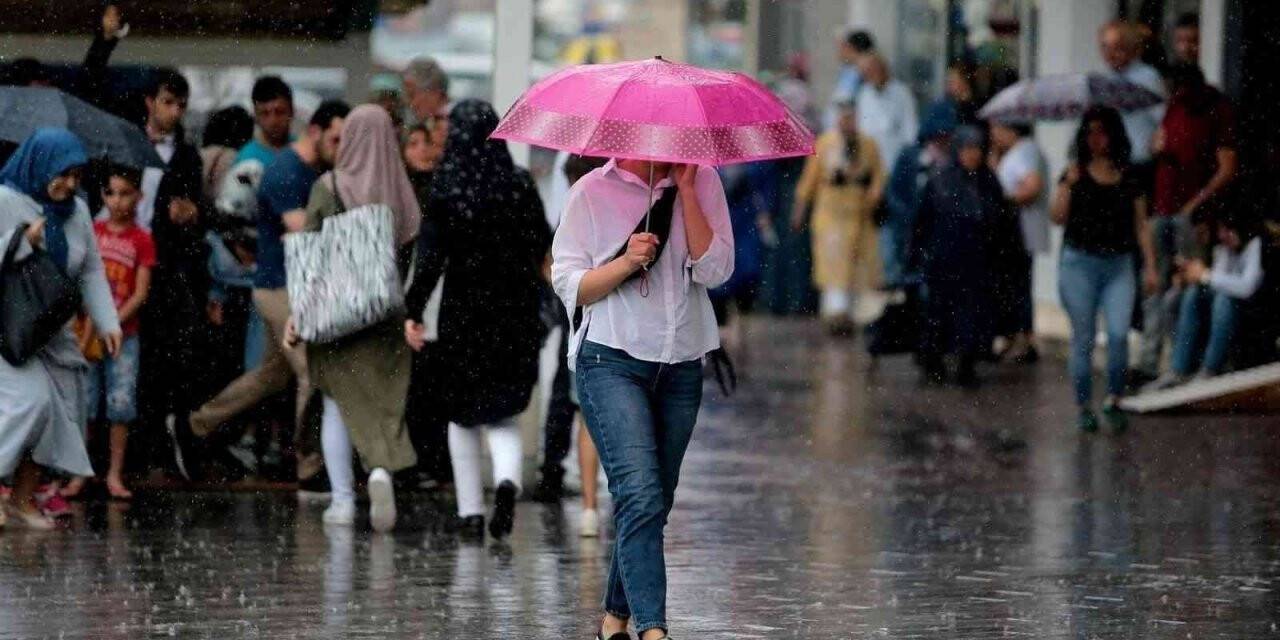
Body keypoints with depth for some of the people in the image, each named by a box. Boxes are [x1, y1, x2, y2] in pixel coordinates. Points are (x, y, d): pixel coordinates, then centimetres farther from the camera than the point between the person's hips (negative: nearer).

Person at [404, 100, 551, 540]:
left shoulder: (444, 188, -8)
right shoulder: (520, 184, -2)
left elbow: (431, 256, -12)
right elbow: (543, 247, 1)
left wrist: (414, 312, -8)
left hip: (463, 310, -1)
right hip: (515, 312, 1)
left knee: (463, 413, 13)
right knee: (502, 410, 11)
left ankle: (471, 512, 10)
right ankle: (507, 478, -18)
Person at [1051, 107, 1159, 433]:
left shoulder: (1129, 178, 8)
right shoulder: (1075, 174, 4)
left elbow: (1141, 225, 11)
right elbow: (1058, 217, -5)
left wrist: (1150, 266, 5)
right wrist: (1069, 184, -16)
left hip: (1119, 264, 1)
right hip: (1080, 262, -1)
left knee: (1119, 334, -14)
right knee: (1083, 339, 1)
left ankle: (1113, 400, 2)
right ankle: (1084, 407, 10)